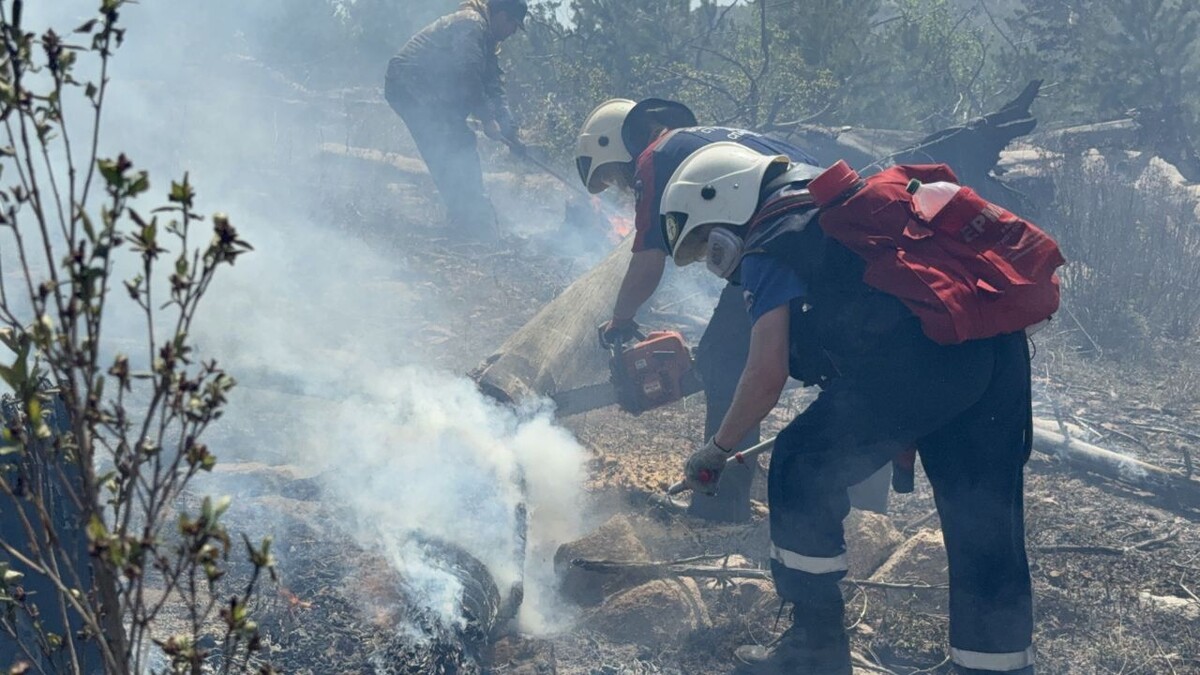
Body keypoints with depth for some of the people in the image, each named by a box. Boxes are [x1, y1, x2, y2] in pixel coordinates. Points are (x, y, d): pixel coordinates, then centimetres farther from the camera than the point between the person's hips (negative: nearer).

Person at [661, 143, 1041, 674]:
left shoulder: (768, 250, 6)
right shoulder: (830, 209, 31)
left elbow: (767, 375, 0)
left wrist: (715, 451, 15)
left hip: (912, 364, -8)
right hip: (996, 352, 8)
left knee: (801, 475, 10)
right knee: (985, 529, 12)